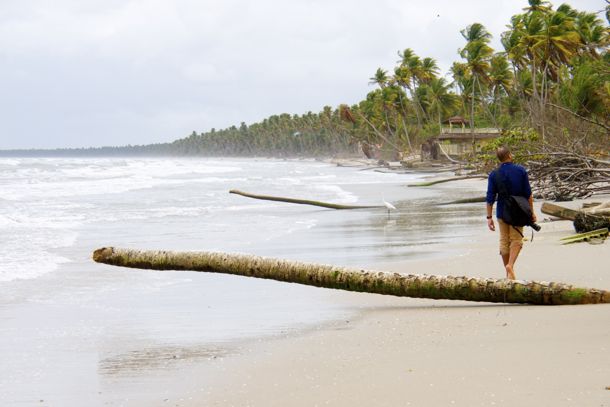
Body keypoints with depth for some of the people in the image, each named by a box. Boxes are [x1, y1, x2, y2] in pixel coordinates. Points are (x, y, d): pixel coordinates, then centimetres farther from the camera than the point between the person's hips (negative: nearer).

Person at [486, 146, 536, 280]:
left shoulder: (494, 174, -5)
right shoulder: (521, 171, -6)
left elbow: (490, 198, -7)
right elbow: (528, 194, -4)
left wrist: (489, 217, -2)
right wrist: (531, 212, 4)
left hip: (502, 212, 1)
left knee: (504, 241, 11)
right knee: (516, 240, 5)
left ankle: (508, 273, 17)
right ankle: (510, 265, -19)